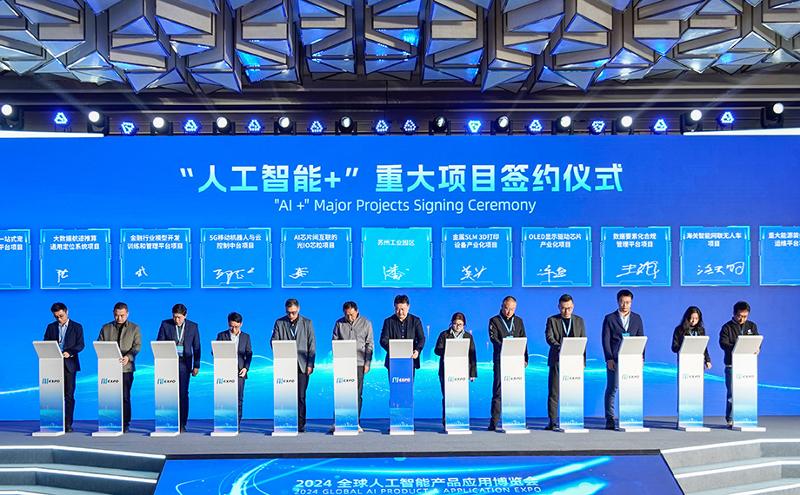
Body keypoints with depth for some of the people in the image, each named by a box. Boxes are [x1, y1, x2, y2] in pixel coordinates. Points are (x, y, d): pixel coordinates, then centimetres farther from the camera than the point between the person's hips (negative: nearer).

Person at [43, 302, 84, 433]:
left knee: (69, 395, -1)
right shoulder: (51, 327, 12)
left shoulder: (77, 327, 5)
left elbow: (80, 345, -1)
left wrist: (69, 352, -17)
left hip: (69, 364, -2)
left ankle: (68, 424, 2)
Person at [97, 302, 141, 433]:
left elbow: (137, 345, 1)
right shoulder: (106, 328, 14)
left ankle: (125, 424, 5)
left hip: (126, 367, -1)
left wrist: (128, 357, -17)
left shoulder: (134, 328, 9)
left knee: (125, 397, -1)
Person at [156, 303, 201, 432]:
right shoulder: (165, 324, 1)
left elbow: (196, 347, 7)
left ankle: (182, 424, 5)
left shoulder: (193, 326, 3)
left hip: (184, 363, 0)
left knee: (183, 393, 0)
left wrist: (196, 366, 3)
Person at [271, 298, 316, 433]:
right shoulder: (279, 322, 9)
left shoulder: (307, 323, 8)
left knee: (301, 396, -1)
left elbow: (312, 344, 5)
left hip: (302, 365, 0)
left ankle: (300, 425, 5)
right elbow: (274, 341, 7)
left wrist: (310, 364, -2)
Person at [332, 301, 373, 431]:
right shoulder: (339, 323, 5)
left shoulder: (366, 323, 4)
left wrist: (367, 363, 0)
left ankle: (356, 422, 10)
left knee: (357, 394, 3)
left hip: (359, 363, 0)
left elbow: (369, 344, 5)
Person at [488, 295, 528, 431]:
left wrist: (525, 358, 3)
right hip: (500, 360, -4)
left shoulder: (519, 321, 16)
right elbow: (493, 338, -9)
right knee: (498, 391, -5)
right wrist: (504, 348, -25)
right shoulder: (494, 321, 5)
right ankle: (494, 422, -4)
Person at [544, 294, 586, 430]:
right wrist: (559, 347, -26)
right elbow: (549, 337, -8)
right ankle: (553, 422, 2)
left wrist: (582, 360, -1)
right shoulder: (552, 320, 5)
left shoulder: (579, 321, 13)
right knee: (554, 392, -3)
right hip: (557, 360, -2)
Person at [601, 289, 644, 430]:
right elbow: (605, 340, 0)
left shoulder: (637, 318, 13)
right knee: (612, 389, -1)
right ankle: (610, 420, 3)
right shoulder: (609, 318, 5)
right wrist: (609, 359, -9)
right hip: (614, 360, -2)